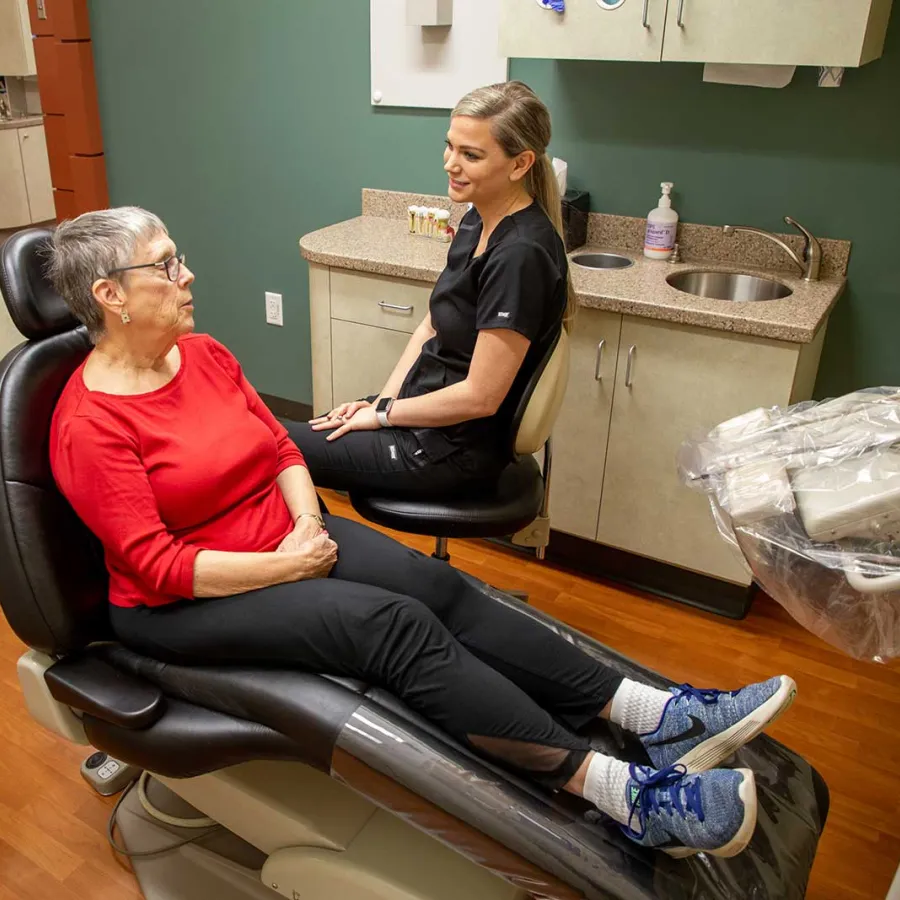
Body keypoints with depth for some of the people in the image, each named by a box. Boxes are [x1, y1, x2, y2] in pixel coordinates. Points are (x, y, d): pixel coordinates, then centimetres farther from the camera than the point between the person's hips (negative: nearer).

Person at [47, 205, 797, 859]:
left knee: (438, 586, -16)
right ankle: (620, 791, -30)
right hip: (186, 602, -7)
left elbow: (281, 448, 7)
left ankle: (654, 714, -19)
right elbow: (155, 565, -20)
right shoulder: (90, 424, -17)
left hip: (288, 539, 7)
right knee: (395, 626, -27)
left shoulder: (205, 354, 5)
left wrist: (309, 523, -11)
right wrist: (285, 566, -20)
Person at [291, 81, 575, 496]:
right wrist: (382, 400, -2)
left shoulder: (520, 256, -25)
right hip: (424, 408, 8)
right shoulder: (477, 222, 2)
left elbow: (480, 396, -24)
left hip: (454, 447, -8)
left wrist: (382, 413, -12)